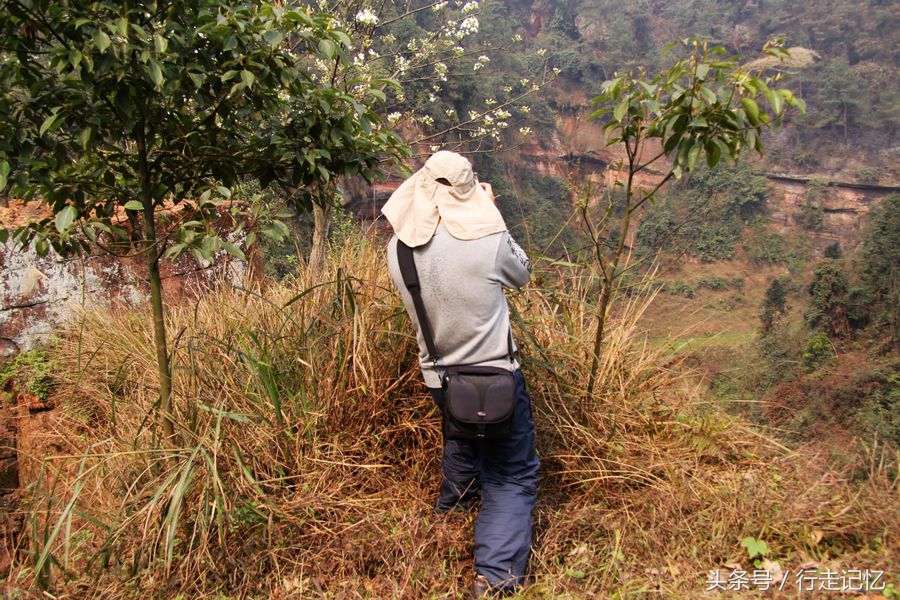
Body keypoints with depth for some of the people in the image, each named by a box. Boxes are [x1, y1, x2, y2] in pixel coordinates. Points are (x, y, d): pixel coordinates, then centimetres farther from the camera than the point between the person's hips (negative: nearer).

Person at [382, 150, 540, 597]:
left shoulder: (398, 247, -9)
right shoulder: (489, 241, -22)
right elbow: (522, 273, 0)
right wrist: (489, 212, 6)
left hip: (438, 378, 5)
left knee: (463, 436, 35)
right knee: (513, 475, 9)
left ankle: (452, 502, 57)